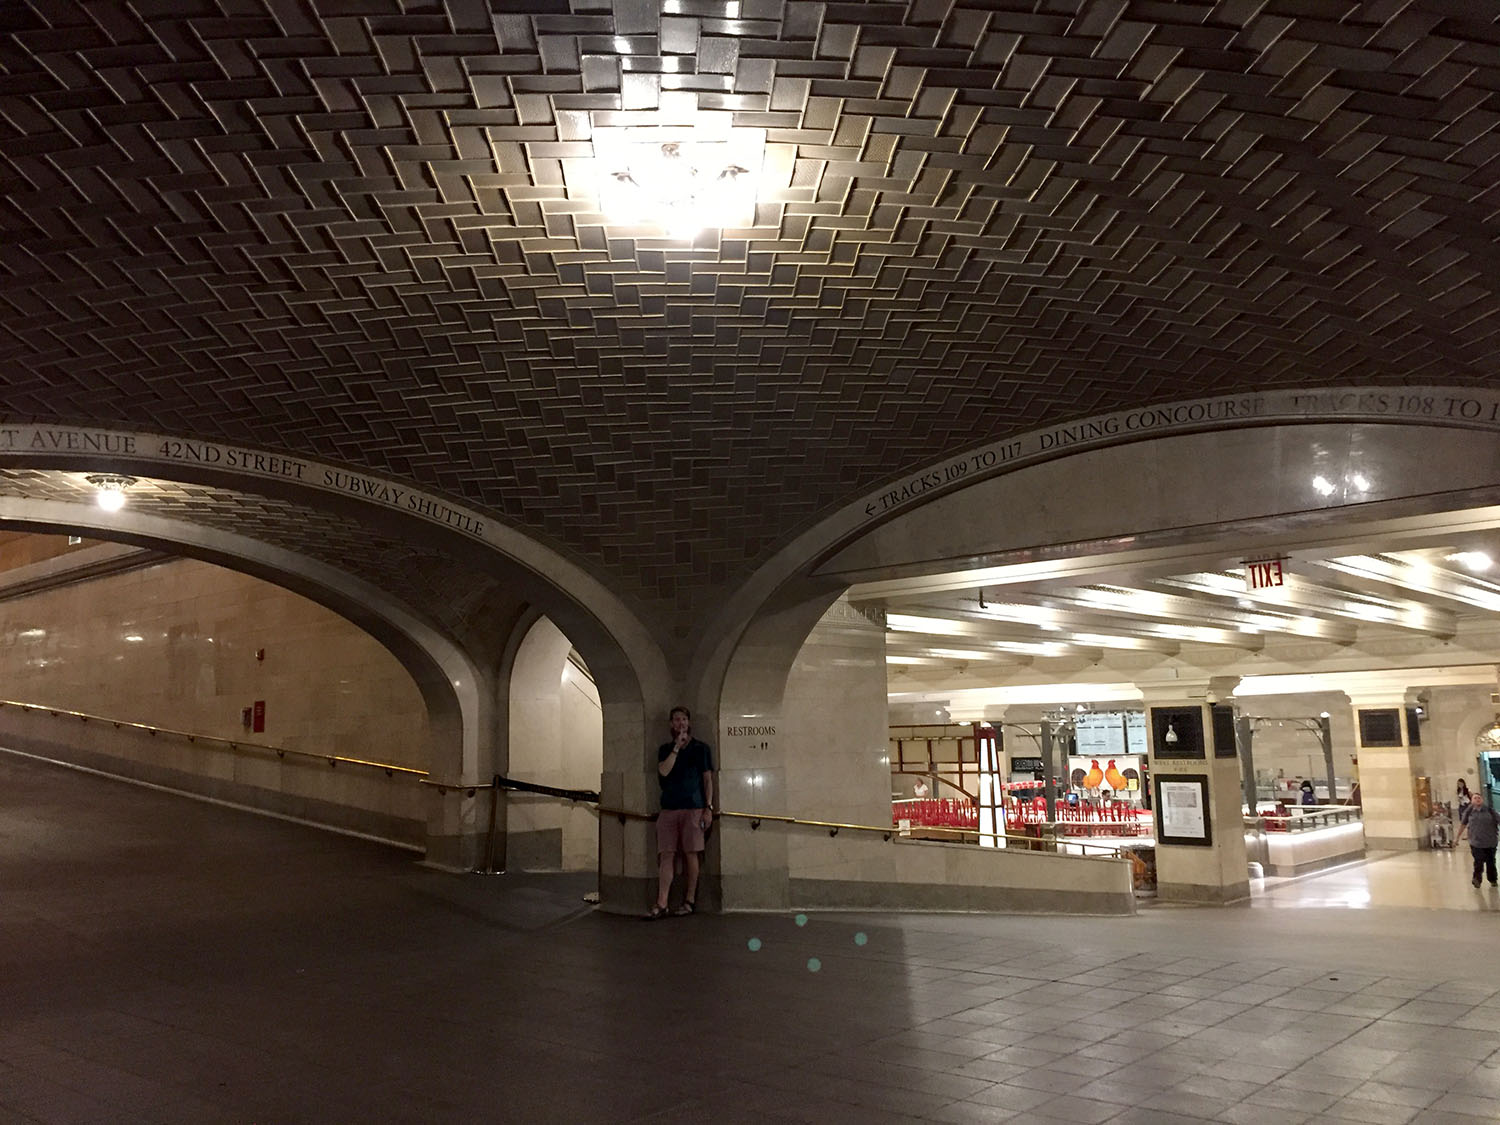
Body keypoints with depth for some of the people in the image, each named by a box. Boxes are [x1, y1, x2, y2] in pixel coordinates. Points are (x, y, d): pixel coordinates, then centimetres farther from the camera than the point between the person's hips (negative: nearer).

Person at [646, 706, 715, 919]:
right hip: (669, 808, 2)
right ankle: (661, 904, -7)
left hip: (693, 808, -2)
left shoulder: (701, 748, 8)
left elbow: (708, 779, 5)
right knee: (666, 855, -3)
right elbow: (663, 771, -3)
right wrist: (677, 747, -7)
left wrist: (708, 808, -4)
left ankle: (690, 901, 9)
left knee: (691, 854, -1)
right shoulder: (665, 749, 15)